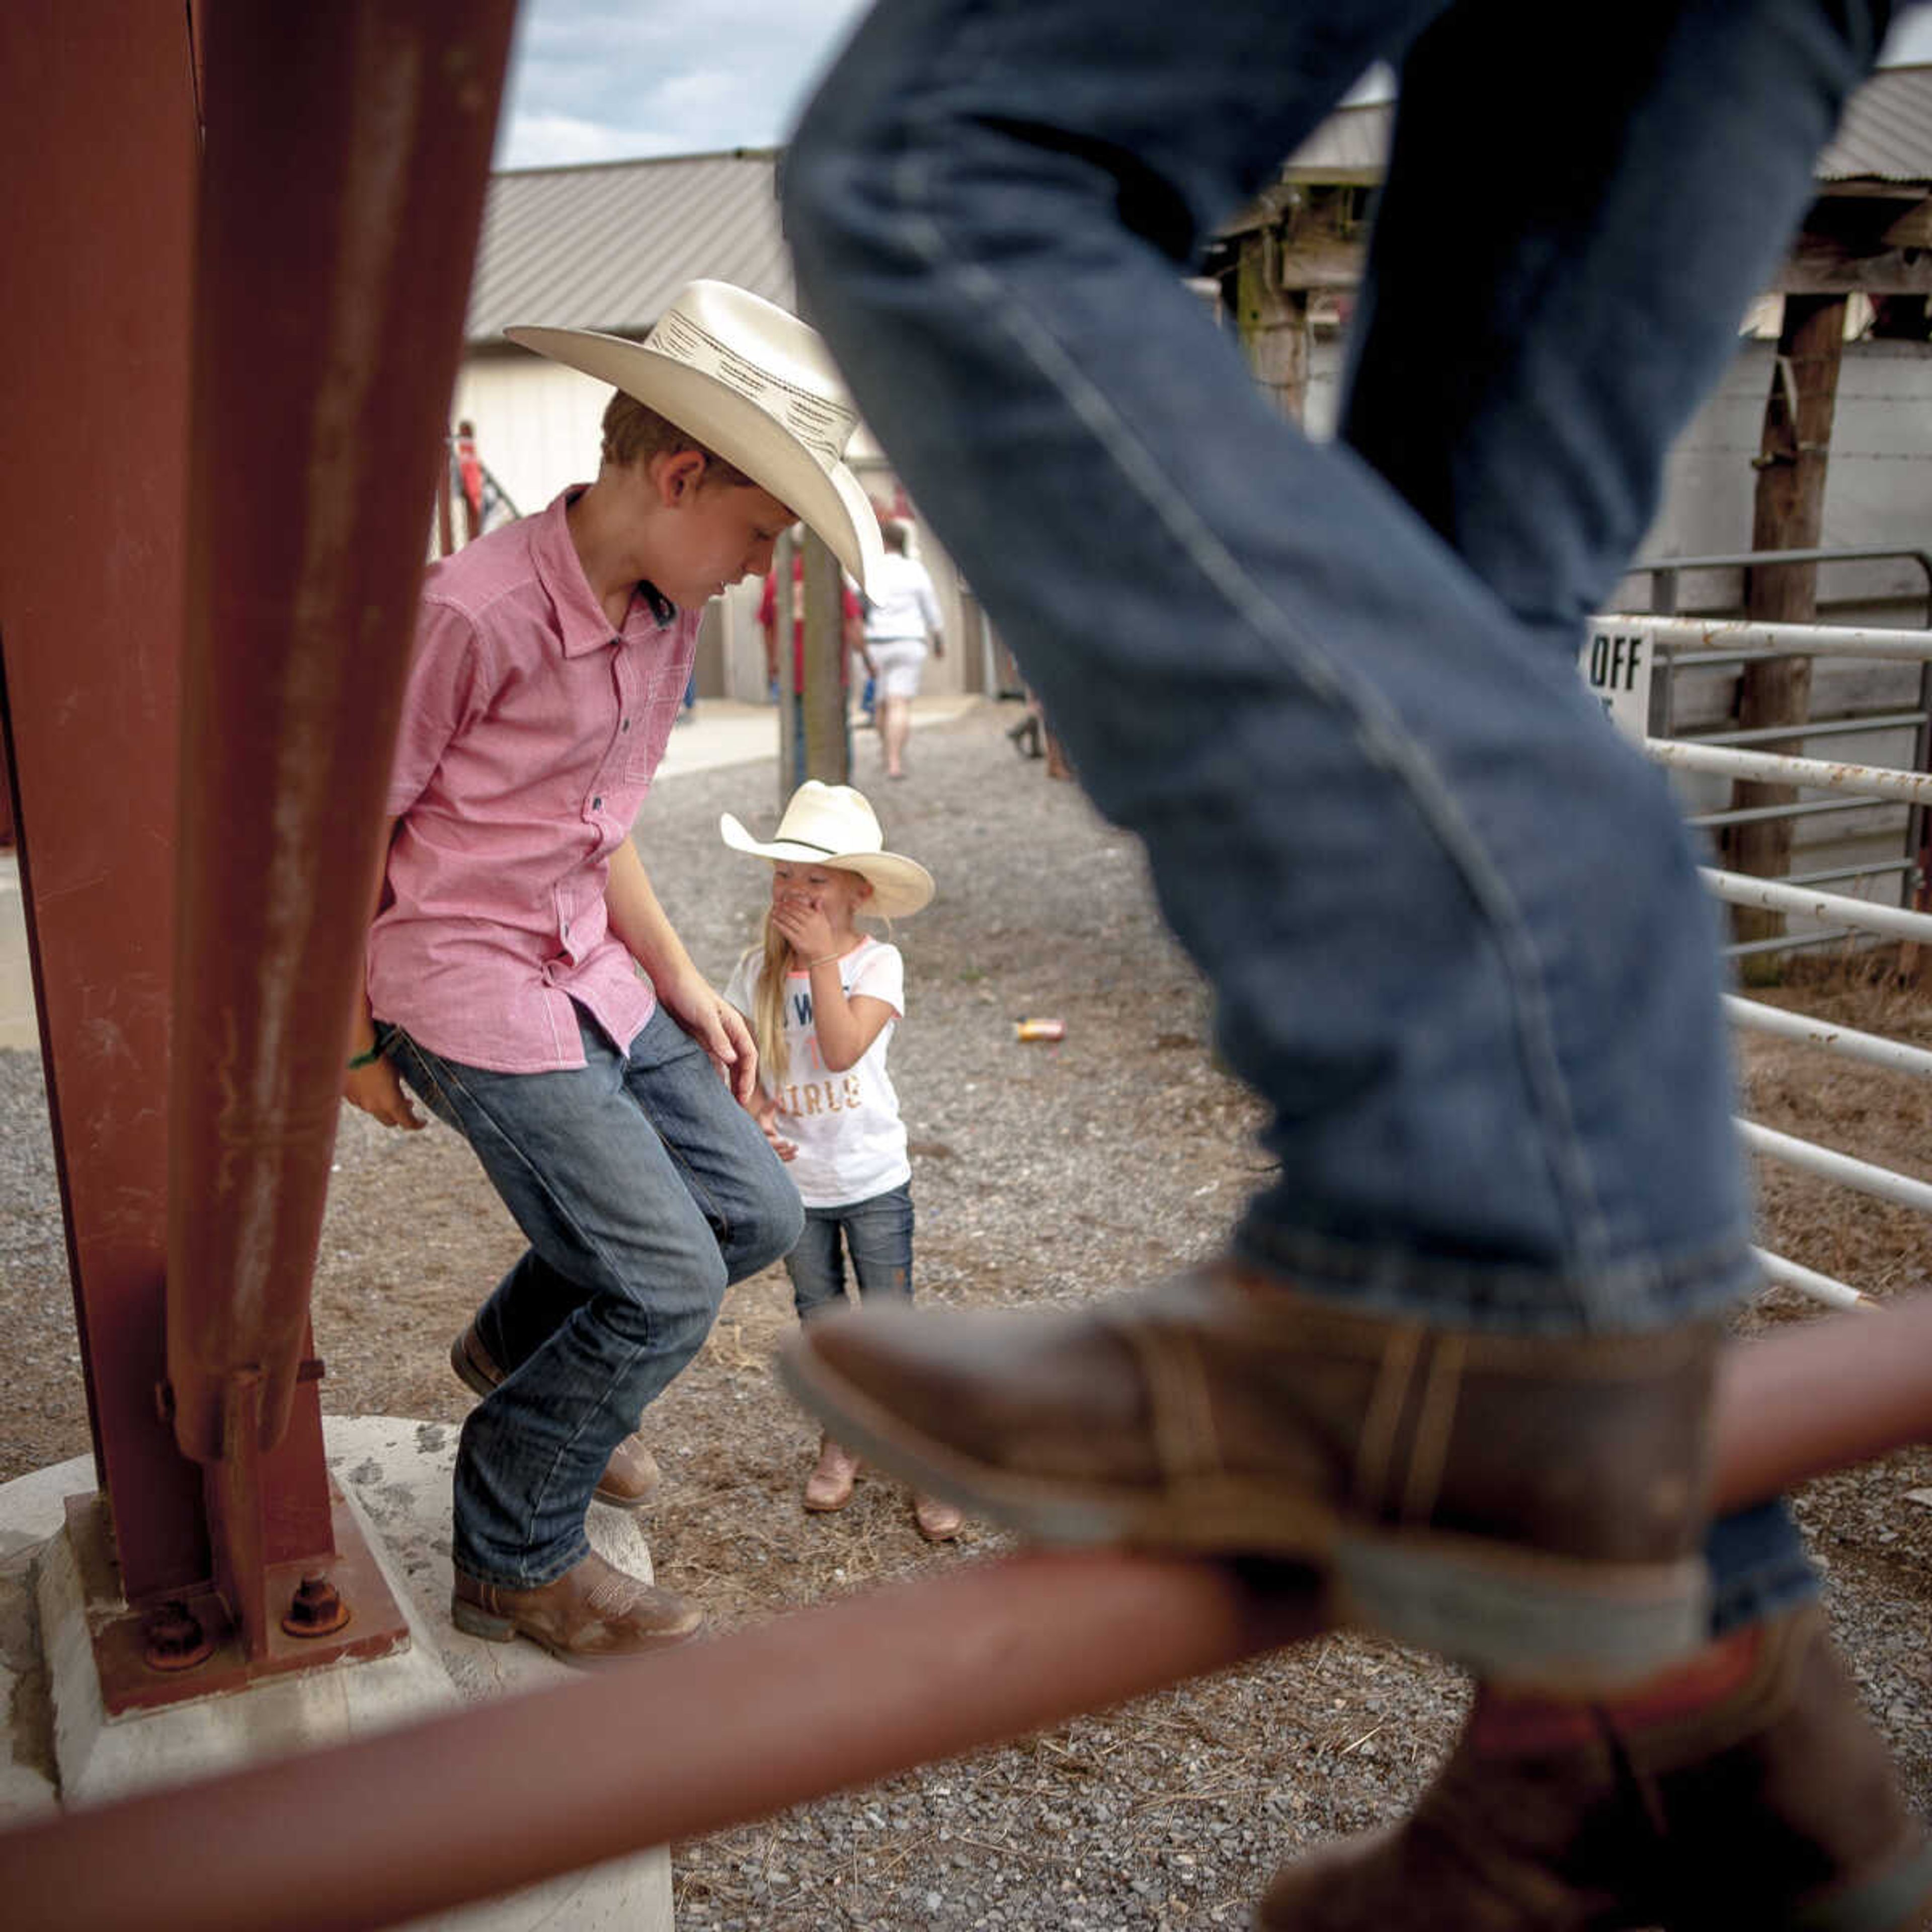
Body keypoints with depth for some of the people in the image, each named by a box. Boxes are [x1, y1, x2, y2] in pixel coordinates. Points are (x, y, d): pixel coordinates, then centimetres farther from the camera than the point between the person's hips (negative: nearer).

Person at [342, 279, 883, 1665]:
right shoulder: (472, 612, -23)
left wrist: (685, 988, 12)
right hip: (468, 987, -8)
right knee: (666, 1285, -9)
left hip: (590, 972, 9)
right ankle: (513, 1563, 15)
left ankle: (519, 1350, 35)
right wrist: (354, 1038, -7)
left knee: (753, 1212, 10)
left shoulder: (666, 613, 4)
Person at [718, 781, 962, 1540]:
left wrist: (823, 958, -27)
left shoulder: (878, 963, -13)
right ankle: (841, 1437, 36)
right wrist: (755, 1111, -17)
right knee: (819, 1316, 17)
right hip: (794, 1182, 3)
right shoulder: (757, 970, -3)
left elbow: (843, 1050, -26)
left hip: (873, 1178, -3)